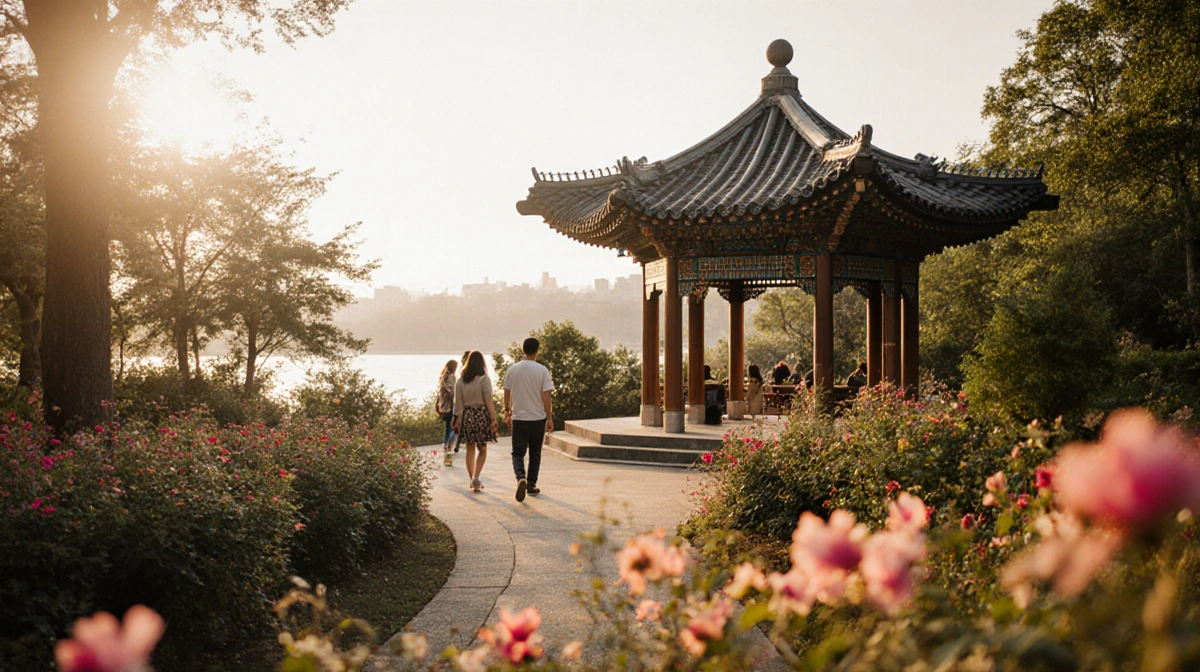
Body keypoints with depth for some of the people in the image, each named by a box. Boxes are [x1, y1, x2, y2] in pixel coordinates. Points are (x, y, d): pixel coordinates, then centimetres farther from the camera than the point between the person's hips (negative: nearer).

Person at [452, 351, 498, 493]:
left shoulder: (460, 381, 1)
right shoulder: (484, 379, -8)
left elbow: (458, 403, 3)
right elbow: (489, 401, -10)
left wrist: (457, 419, 10)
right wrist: (493, 419, -7)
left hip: (467, 415, 3)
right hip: (481, 415, -3)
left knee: (470, 449, 12)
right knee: (482, 449, 7)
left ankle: (472, 480, 16)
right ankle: (476, 477, -10)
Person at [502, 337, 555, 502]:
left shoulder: (512, 370, -1)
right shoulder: (542, 370, -8)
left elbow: (507, 394, 6)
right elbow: (546, 396, -10)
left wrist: (507, 412, 20)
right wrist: (550, 418, -2)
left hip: (519, 418, 1)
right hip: (538, 418, -1)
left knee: (518, 453, 6)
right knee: (535, 454, 14)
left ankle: (521, 478, -20)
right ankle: (531, 485, 19)